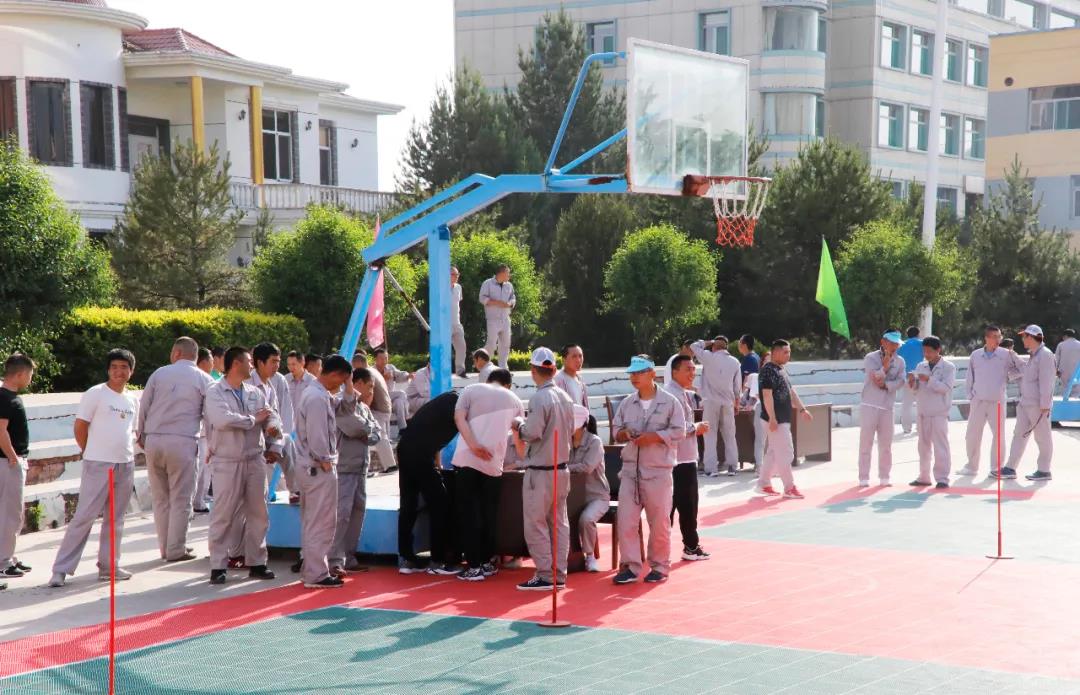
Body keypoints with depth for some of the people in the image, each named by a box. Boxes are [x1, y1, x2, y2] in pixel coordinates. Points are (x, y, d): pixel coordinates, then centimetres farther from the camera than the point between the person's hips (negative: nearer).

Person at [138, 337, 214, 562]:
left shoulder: (159, 373, 7)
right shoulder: (203, 379, 2)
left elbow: (144, 406, 8)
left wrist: (141, 434, 20)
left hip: (153, 440, 3)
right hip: (182, 442, -3)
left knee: (160, 498, 11)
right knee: (181, 499, 2)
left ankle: (165, 547, 16)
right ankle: (176, 550, 2)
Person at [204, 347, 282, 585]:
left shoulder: (256, 392, 12)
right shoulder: (215, 392, -6)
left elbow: (272, 418, 9)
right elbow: (222, 420, -22)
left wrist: (275, 446, -7)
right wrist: (254, 420, -10)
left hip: (255, 460, 6)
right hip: (227, 462, -6)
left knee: (258, 513, 9)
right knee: (223, 515, -4)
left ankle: (256, 563, 19)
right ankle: (218, 566, 3)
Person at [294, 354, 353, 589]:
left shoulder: (312, 393, 13)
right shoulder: (318, 398, -19)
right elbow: (317, 436, -22)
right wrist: (325, 462, -12)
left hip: (309, 467, 10)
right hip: (319, 469, -10)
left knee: (311, 522, 16)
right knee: (322, 523, -4)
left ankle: (310, 568, 24)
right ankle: (316, 574, 0)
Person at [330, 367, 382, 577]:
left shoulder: (364, 408, 17)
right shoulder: (344, 404, -10)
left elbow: (377, 433, 10)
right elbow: (353, 427, -24)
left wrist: (367, 434, -7)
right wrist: (370, 428, -10)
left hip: (361, 468, 9)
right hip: (345, 468, -9)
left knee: (358, 512, 11)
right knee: (342, 513, -13)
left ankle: (349, 557, 19)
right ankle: (335, 561, -14)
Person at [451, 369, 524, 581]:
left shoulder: (471, 390, 11)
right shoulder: (514, 400, 17)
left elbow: (459, 417, -5)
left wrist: (474, 445, -13)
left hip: (466, 459, -1)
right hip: (493, 463, 1)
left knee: (468, 513, 2)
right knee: (489, 514, 13)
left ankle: (474, 566, -1)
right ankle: (487, 562, 17)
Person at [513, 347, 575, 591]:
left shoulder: (539, 398, -17)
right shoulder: (564, 397, 7)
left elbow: (532, 432, -20)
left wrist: (519, 425, -2)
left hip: (540, 471, -8)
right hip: (562, 468, 8)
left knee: (536, 525, 0)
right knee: (559, 522, 11)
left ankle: (545, 576, 0)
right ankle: (559, 575, 15)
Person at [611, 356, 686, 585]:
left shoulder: (669, 402, -3)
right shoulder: (627, 403, 11)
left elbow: (678, 431, -7)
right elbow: (617, 431, 15)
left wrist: (653, 437, -17)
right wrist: (624, 434, -7)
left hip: (658, 470, -4)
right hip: (630, 469, 4)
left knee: (659, 522, 4)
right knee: (626, 519, -2)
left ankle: (659, 566, 17)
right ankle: (630, 566, 4)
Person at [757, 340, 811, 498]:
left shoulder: (782, 370, 17)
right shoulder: (768, 371, -14)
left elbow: (791, 392, 23)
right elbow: (767, 395, -20)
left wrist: (802, 409, 16)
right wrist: (772, 418, -24)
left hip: (784, 419, 10)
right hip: (776, 420, -10)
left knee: (773, 453, 14)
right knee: (785, 453, -7)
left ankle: (764, 484, 21)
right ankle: (789, 488, -1)